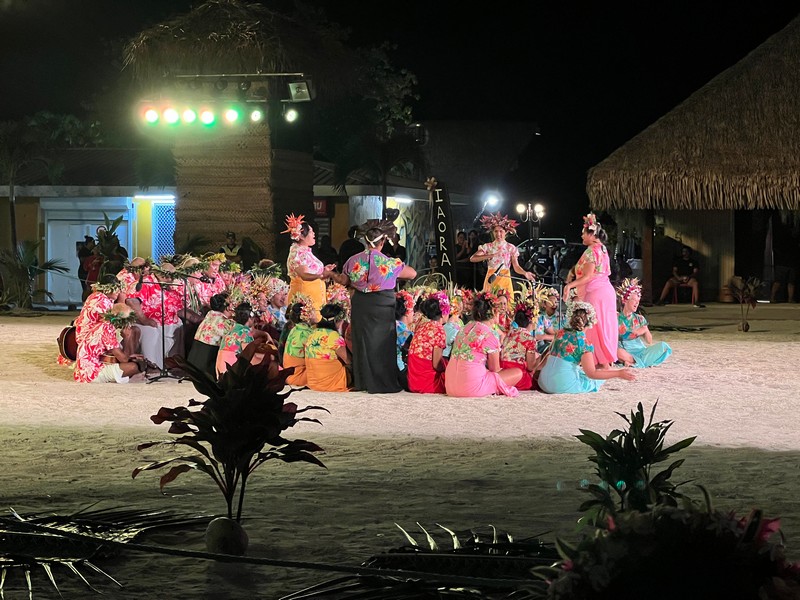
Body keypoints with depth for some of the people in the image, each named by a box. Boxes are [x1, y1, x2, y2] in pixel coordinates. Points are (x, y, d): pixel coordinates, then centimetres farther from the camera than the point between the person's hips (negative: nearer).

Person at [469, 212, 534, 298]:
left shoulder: (511, 248, 4)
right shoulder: (488, 247, 3)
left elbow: (516, 267, -2)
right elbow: (472, 259, -8)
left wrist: (525, 273, -23)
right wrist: (489, 256, -19)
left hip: (505, 280, 0)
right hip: (491, 279, 0)